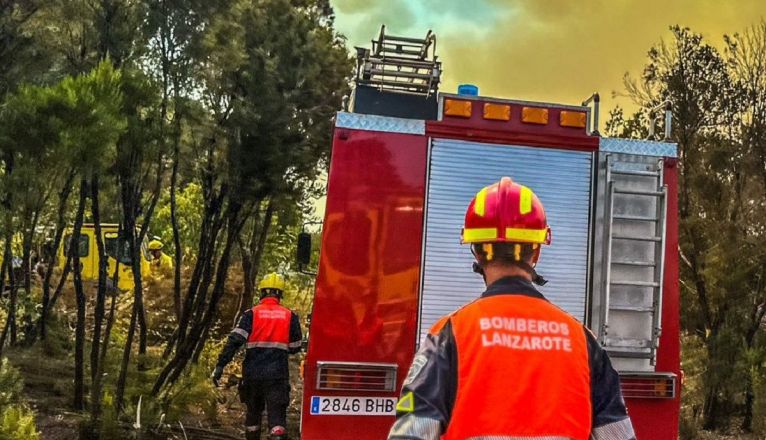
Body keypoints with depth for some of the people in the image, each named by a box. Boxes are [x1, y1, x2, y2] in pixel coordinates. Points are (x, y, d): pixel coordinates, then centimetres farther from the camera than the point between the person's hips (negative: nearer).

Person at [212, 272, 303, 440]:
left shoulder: (251, 314, -1)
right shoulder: (290, 316, 3)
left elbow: (234, 340, -9)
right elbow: (295, 347, 10)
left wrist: (220, 365, -9)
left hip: (252, 374, 1)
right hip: (278, 375, -1)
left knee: (253, 412, 20)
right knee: (277, 414, -5)